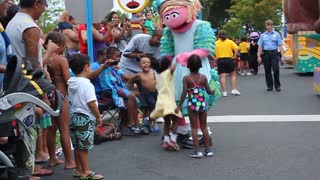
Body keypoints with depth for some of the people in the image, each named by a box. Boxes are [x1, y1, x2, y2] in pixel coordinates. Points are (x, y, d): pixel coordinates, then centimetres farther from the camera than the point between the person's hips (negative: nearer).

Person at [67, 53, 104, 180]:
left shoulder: (71, 83, 8)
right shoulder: (86, 84, -18)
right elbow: (91, 103, -21)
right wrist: (98, 117, -10)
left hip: (74, 115, 9)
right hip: (85, 118, -9)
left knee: (78, 146, 15)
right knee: (84, 146, -3)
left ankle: (79, 170, 24)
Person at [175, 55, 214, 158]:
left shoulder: (186, 78, -8)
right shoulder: (203, 77, -1)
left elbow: (184, 93, -12)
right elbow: (209, 91, 3)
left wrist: (179, 106, -5)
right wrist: (214, 91, 26)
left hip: (192, 105, -3)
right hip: (203, 104, 3)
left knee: (194, 128, 4)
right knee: (204, 127, 14)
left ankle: (197, 150, 1)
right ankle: (208, 149, 18)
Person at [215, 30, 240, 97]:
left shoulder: (216, 43, 5)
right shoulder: (230, 42, 5)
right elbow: (236, 49, -9)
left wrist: (214, 58, -1)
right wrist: (234, 57, -4)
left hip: (220, 60, 0)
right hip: (229, 59, 0)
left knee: (222, 76, -2)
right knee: (233, 75, 13)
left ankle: (224, 92, -5)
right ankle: (234, 90, 6)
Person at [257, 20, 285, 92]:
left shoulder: (276, 34, 6)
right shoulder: (263, 35, 10)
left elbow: (280, 46, 1)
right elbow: (260, 46, 7)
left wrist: (282, 56, -6)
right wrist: (259, 56, -2)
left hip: (274, 54, -2)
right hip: (266, 54, 2)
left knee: (276, 70, -8)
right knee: (267, 71, 5)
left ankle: (277, 86, 2)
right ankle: (269, 86, 14)